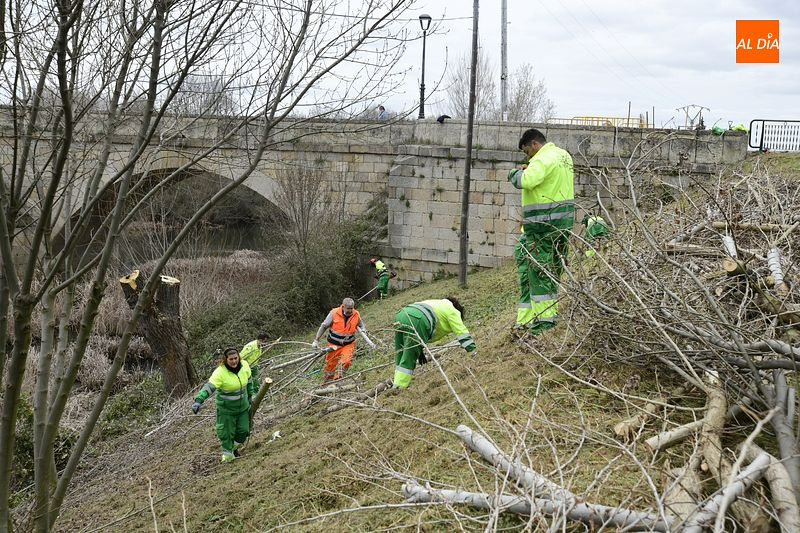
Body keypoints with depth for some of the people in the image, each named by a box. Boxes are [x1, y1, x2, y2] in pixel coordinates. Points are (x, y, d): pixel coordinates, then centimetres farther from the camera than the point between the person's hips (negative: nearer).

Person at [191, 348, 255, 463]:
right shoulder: (220, 372, -26)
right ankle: (227, 454, 26)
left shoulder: (244, 365, -10)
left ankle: (235, 446, 41)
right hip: (226, 408, -5)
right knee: (226, 432, 4)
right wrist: (198, 400, -45)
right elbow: (209, 387, -32)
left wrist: (250, 395, 17)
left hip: (243, 406, 5)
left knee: (243, 430, 11)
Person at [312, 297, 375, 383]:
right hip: (334, 344, -1)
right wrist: (316, 340, 0)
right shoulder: (334, 313, -17)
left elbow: (361, 329, 7)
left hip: (348, 344, 1)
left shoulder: (356, 315, -9)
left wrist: (368, 341, -5)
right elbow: (323, 326, -5)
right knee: (330, 365, 7)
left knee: (345, 361, -22)